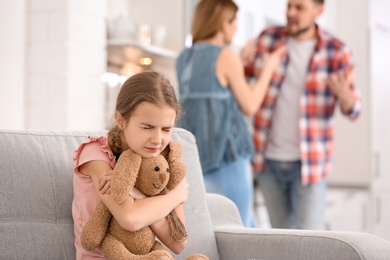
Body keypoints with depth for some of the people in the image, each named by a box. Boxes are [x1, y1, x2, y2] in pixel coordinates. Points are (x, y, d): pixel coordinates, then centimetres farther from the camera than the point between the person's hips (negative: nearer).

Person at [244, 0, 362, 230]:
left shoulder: (337, 51, -9)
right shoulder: (268, 39, -2)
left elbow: (352, 110, -10)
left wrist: (343, 91, -34)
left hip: (309, 162, -3)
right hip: (268, 159, 3)